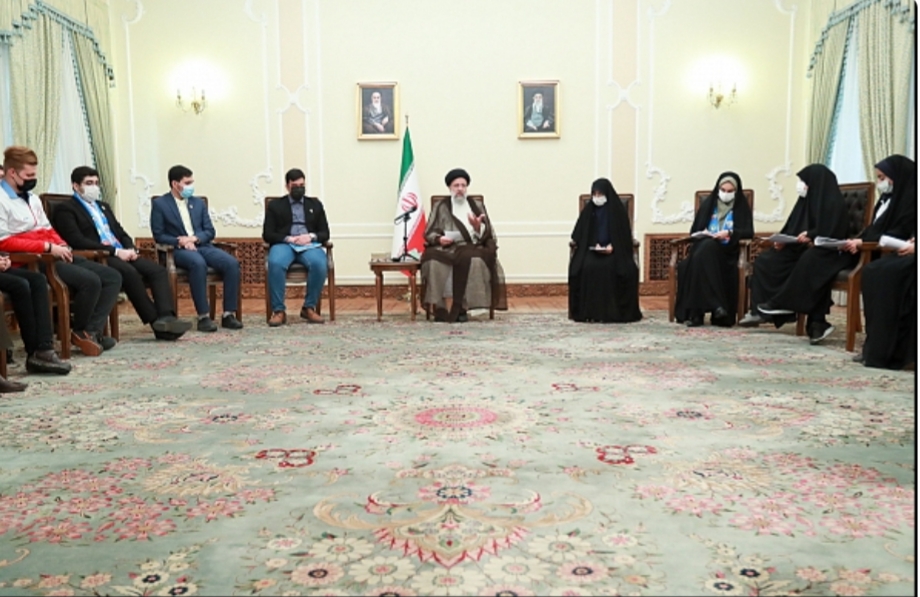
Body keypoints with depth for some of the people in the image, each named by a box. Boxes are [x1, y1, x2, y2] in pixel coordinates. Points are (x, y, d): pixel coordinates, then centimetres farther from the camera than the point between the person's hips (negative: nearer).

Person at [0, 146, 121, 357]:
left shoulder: (32, 197, 21)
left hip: (55, 255, 10)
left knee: (112, 277, -3)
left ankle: (91, 330, -12)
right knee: (90, 281, -28)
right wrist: (47, 247, -19)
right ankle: (80, 331, -4)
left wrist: (62, 245, 3)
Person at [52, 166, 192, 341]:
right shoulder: (65, 209, 3)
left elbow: (121, 233, 24)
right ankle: (156, 322, -31)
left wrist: (130, 249, 0)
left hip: (122, 254, 7)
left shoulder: (103, 206, 28)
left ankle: (166, 317, -36)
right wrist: (114, 251, -17)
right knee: (130, 272, -36)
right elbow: (77, 241, -11)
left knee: (158, 270, -19)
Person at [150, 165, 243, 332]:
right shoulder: (159, 204, 5)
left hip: (202, 245, 5)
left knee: (232, 263, -24)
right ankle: (203, 317, -34)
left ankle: (228, 314, -20)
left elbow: (210, 231, 13)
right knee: (198, 264, -39)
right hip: (178, 249, -4)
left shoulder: (199, 202, 18)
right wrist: (179, 242, -17)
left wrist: (194, 238, -8)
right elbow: (158, 235, 0)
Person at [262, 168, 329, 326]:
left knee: (319, 263, -35)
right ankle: (278, 311, -29)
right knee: (275, 263, -37)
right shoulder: (275, 205, 14)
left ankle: (309, 307, -21)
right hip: (284, 244, -1)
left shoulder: (315, 204, 19)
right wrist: (288, 239, -11)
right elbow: (267, 234, 6)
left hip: (309, 245, 1)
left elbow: (325, 233, 13)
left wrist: (311, 236, -9)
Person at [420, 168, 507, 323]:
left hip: (472, 248, 0)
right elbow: (429, 233, 8)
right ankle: (439, 307, -28)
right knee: (433, 260, -35)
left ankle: (461, 307, -29)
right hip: (446, 248, 0)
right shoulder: (441, 207, 15)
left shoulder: (477, 205, 16)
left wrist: (478, 227, -14)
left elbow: (487, 235, 8)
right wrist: (439, 239, -15)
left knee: (474, 260, -37)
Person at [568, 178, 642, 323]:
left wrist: (612, 246, -18)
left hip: (614, 250, -2)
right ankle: (589, 311, -24)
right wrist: (595, 245, -11)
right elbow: (582, 235, 7)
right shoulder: (588, 210, 7)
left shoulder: (617, 210, 0)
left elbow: (623, 235, -1)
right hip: (591, 250, 2)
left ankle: (613, 310, -23)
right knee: (587, 266, -30)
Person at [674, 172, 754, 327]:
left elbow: (749, 232, -1)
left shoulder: (742, 206, 10)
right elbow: (694, 230, 16)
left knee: (702, 256, -38)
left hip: (728, 250, -3)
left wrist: (729, 233, -18)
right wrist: (702, 233, -7)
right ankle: (715, 305, -41)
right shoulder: (707, 204, 17)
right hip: (706, 248, 3)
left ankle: (695, 312, -40)